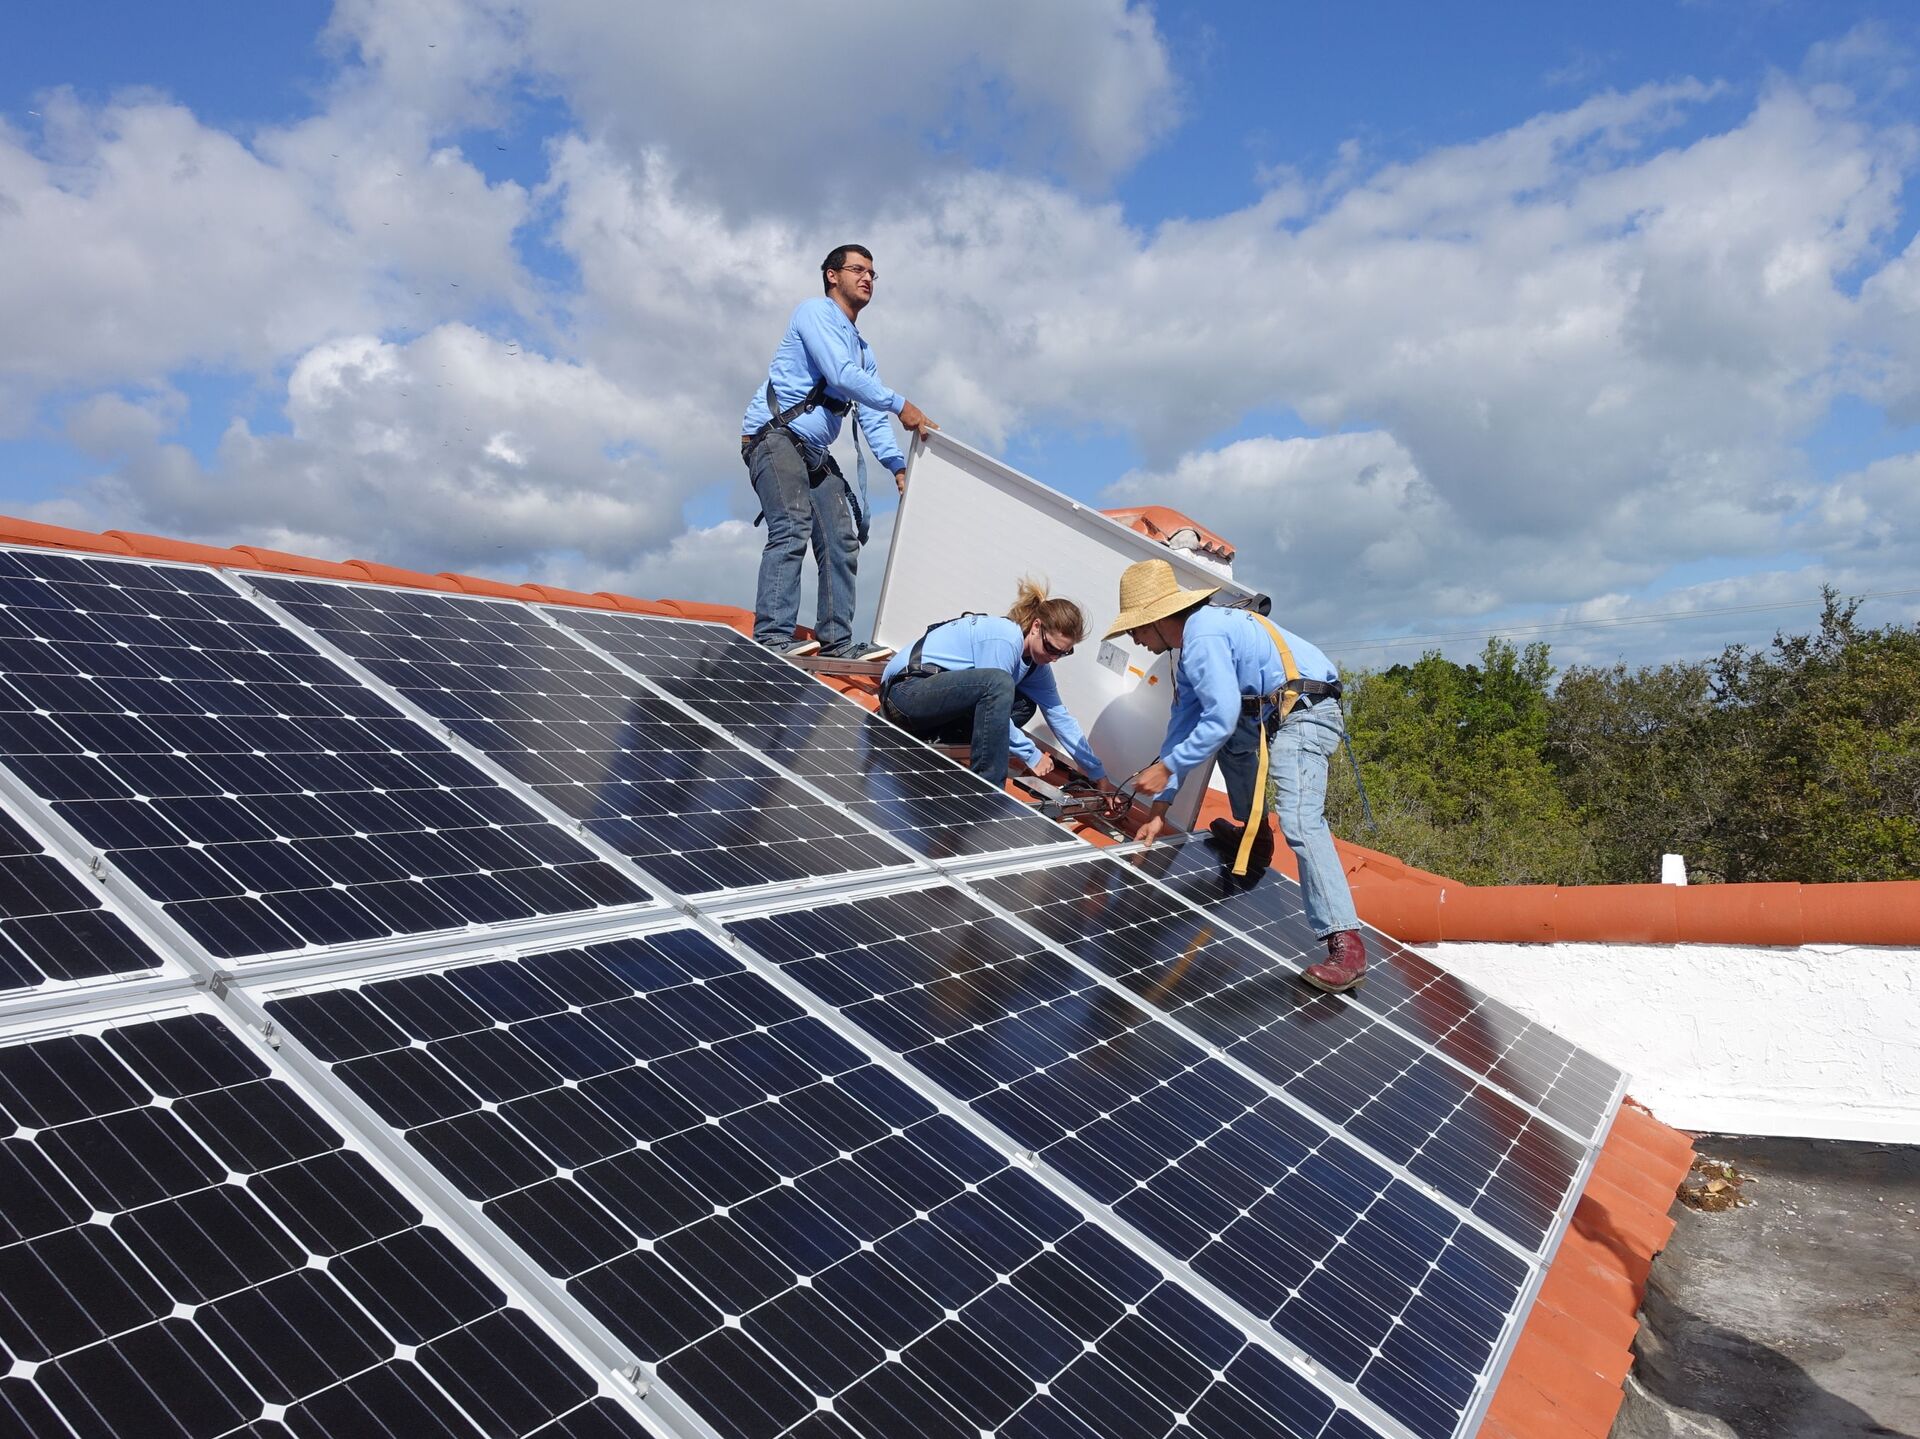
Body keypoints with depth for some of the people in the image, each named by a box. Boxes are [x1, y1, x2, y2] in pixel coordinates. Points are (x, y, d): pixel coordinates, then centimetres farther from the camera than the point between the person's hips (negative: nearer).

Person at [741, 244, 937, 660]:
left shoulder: (862, 348, 25)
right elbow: (841, 375, -16)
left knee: (842, 537, -1)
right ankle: (772, 637, -29)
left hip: (813, 453, 9)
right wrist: (900, 404, -14)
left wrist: (897, 464, 3)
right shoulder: (815, 312, -1)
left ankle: (835, 640, -1)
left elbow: (871, 417, 17)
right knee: (792, 528, -23)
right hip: (774, 434, -9)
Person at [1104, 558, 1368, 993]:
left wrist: (1167, 768, -13)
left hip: (1304, 712, -11)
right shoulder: (1192, 644, 18)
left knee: (1299, 819, -24)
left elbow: (1221, 718, -22)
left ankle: (1346, 945, -30)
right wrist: (1159, 807, 15)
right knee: (1229, 740, 33)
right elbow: (1182, 723, 17)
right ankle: (1254, 837, 38)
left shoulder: (1203, 636, -16)